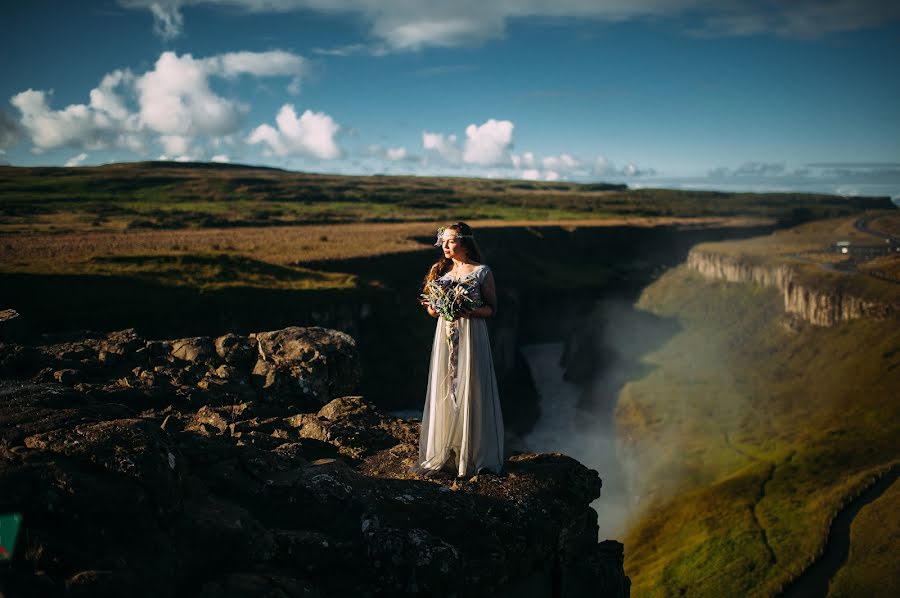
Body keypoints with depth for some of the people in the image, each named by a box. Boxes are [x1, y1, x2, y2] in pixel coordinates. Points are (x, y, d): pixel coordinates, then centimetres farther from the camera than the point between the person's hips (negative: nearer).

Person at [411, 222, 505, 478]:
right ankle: (443, 453, 15)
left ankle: (472, 456, 10)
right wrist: (433, 308, -10)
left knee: (470, 393, -1)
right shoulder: (440, 270, 9)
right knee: (444, 392, 5)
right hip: (445, 337, 4)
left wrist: (468, 311, -20)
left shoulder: (481, 272, -3)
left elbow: (492, 308, -4)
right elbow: (432, 309, 13)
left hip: (471, 336, -4)